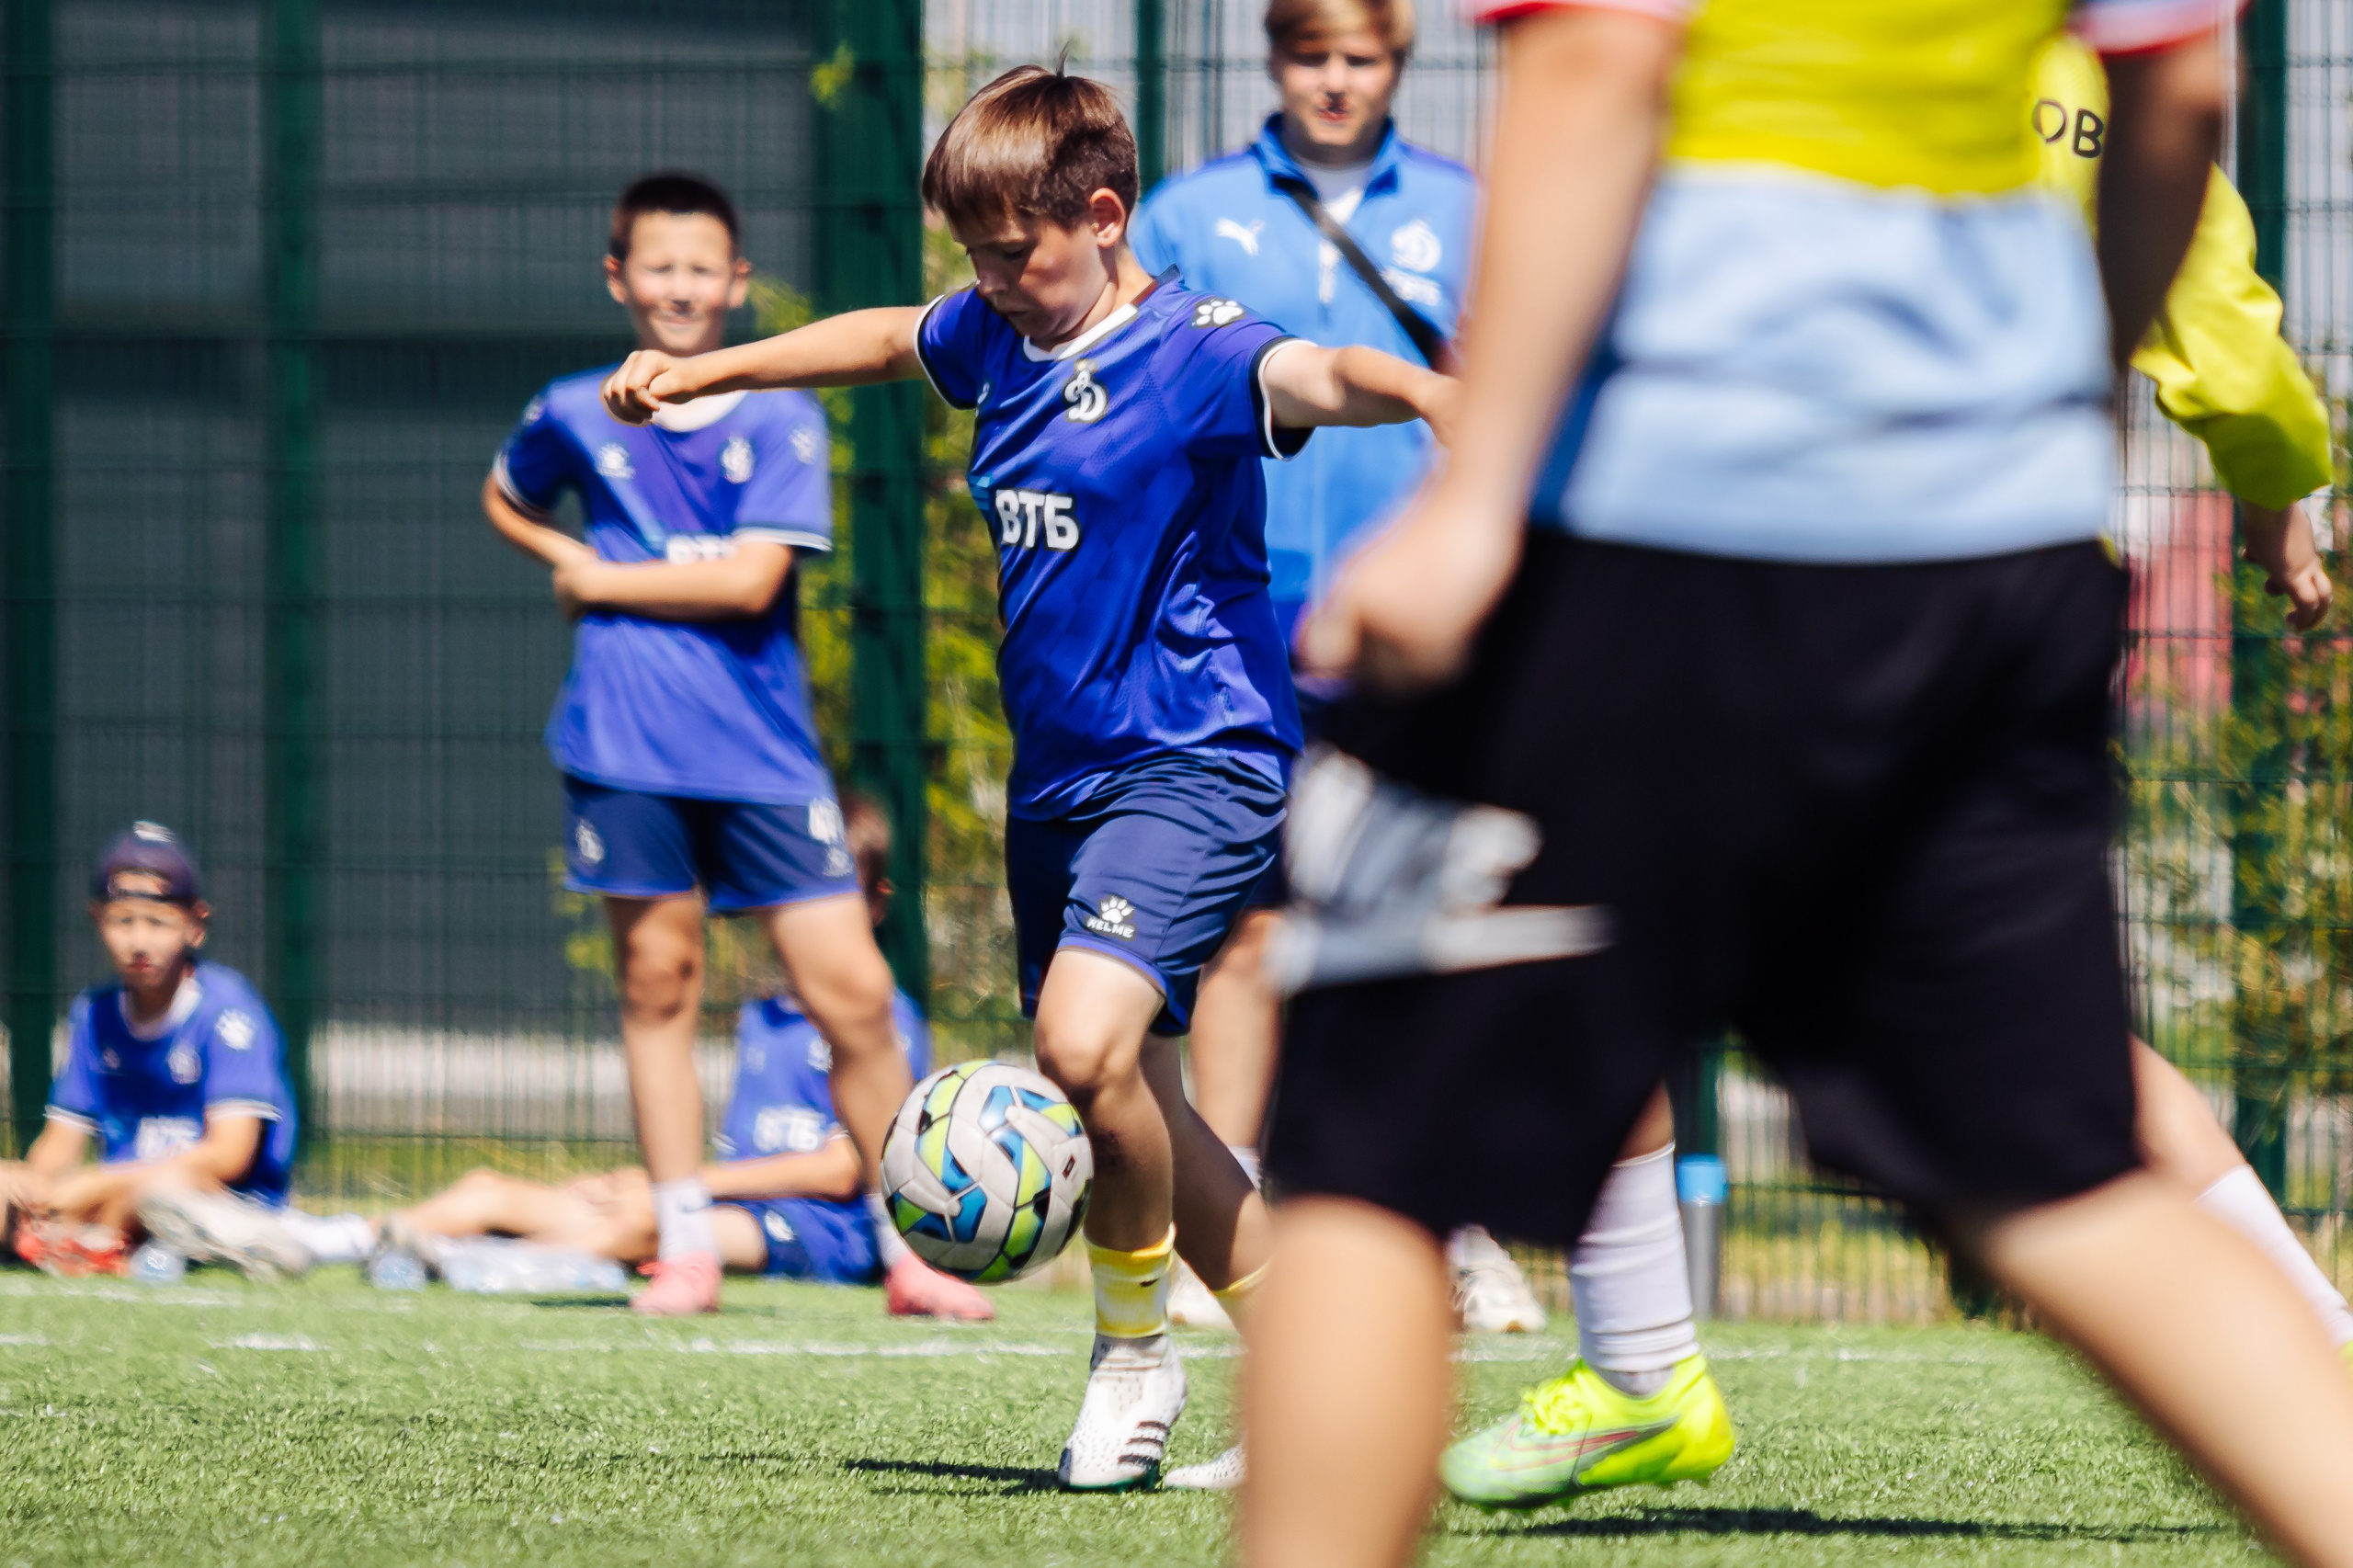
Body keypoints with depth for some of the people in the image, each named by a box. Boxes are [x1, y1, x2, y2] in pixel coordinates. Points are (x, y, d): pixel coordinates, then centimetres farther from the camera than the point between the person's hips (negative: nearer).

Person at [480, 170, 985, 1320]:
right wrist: (572, 562, 10)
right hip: (627, 746, 1)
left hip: (763, 749, -1)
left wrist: (604, 582, -3)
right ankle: (685, 1247, 10)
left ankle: (911, 1248, 4)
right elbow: (505, 502, 29)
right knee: (657, 985, 2)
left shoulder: (779, 419, 1)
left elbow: (751, 580, -10)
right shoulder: (575, 418, 8)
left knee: (852, 991, -5)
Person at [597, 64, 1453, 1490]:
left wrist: (1421, 394, -56)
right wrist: (704, 373, 40)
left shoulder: (1191, 353, -14)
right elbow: (882, 340, 31)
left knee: (1086, 1039, -27)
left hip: (1191, 763, -9)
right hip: (1057, 775, 9)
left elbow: (1310, 376, -35)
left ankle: (1137, 1344, -5)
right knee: (1124, 1116, 8)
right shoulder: (995, 335, 9)